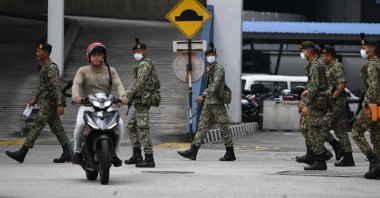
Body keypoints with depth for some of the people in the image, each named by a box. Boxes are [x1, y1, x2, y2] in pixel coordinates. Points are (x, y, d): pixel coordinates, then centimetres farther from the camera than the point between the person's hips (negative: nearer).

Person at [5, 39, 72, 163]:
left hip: (49, 103, -10)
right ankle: (67, 154, 10)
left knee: (36, 127, -9)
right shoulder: (43, 67, 17)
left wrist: (59, 104, -25)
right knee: (56, 128, 9)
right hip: (45, 102, 10)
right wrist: (35, 100, 29)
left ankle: (22, 153, -9)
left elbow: (56, 86, -20)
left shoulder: (51, 67, -14)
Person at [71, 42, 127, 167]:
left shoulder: (110, 71, 12)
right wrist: (76, 96, -32)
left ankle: (114, 152, -5)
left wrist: (122, 95, -27)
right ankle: (77, 152, -10)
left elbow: (118, 85, -4)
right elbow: (76, 84, -8)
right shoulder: (83, 71, 8)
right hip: (87, 106, -1)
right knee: (80, 124, -30)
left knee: (120, 124, -22)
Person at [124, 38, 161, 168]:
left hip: (143, 100, -11)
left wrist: (127, 96, -24)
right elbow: (157, 84, 23)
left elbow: (139, 82, -22)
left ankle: (149, 159, -13)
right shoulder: (148, 63, 21)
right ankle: (137, 155, 16)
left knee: (143, 128, -11)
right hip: (141, 102, 11)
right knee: (131, 126, 15)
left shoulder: (144, 64, -10)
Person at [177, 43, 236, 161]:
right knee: (202, 126, 4)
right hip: (208, 103, 9)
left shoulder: (219, 68, -12)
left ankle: (230, 153, 4)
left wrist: (203, 96, -31)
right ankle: (193, 151, 2)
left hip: (217, 103, -9)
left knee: (223, 128, -3)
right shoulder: (209, 68, 15)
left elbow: (215, 85, -24)